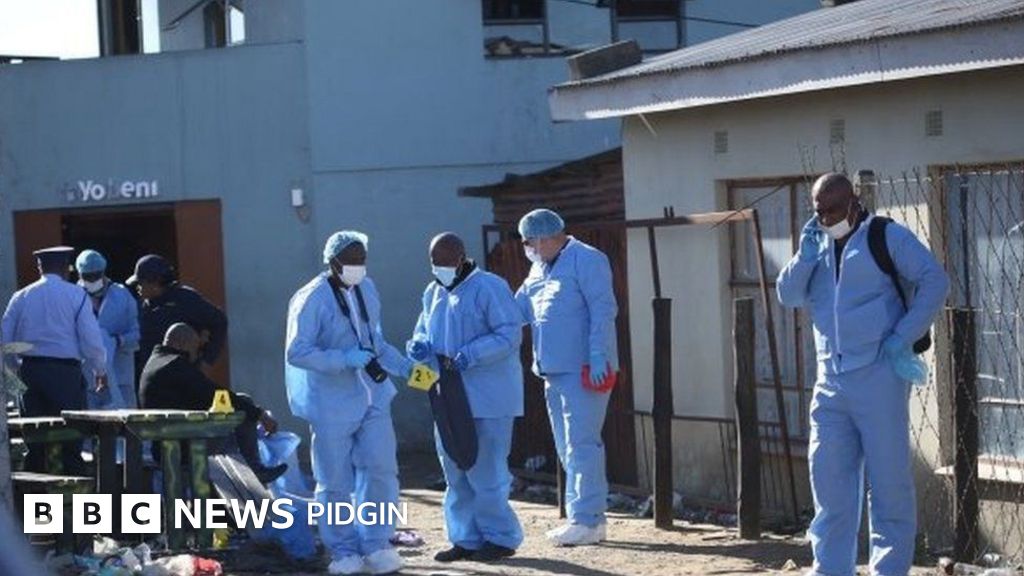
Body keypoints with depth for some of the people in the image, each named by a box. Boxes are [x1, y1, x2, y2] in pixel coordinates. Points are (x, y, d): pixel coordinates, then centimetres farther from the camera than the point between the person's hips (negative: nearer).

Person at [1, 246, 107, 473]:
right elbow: (91, 338, -6)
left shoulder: (21, 297, 8)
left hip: (29, 370, 4)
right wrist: (100, 371, 7)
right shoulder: (76, 295, -3)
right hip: (66, 370, -4)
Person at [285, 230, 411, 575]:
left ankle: (376, 546, 10)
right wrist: (345, 359, -23)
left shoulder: (366, 289, 7)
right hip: (332, 404, -5)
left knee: (381, 471, 0)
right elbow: (296, 352, -17)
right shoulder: (312, 299, -13)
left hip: (373, 398, 5)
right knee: (335, 482, 4)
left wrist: (405, 367, 7)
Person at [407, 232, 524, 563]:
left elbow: (510, 334, -15)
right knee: (455, 470, 10)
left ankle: (501, 537, 6)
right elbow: (423, 331, 23)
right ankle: (467, 538, 20)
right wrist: (419, 346, -1)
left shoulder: (489, 288, -10)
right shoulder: (433, 293, 13)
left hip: (487, 398, -8)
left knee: (485, 470, -6)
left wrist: (471, 353, -25)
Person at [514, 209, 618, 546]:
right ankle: (591, 517, 19)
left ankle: (586, 520, -7)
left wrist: (598, 357, -22)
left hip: (583, 370, -10)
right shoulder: (539, 269, 18)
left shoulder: (586, 260, -9)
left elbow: (603, 310, -16)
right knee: (569, 448, 12)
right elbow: (517, 309, 19)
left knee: (581, 445, -9)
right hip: (554, 370, 10)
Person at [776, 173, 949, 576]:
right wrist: (806, 256, -3)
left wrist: (904, 336, -12)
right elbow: (788, 296, 11)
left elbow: (934, 281, -7)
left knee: (889, 481, -1)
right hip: (831, 383, 6)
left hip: (878, 376, -6)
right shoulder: (818, 247, 18)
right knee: (830, 482, 6)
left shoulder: (887, 237, -1)